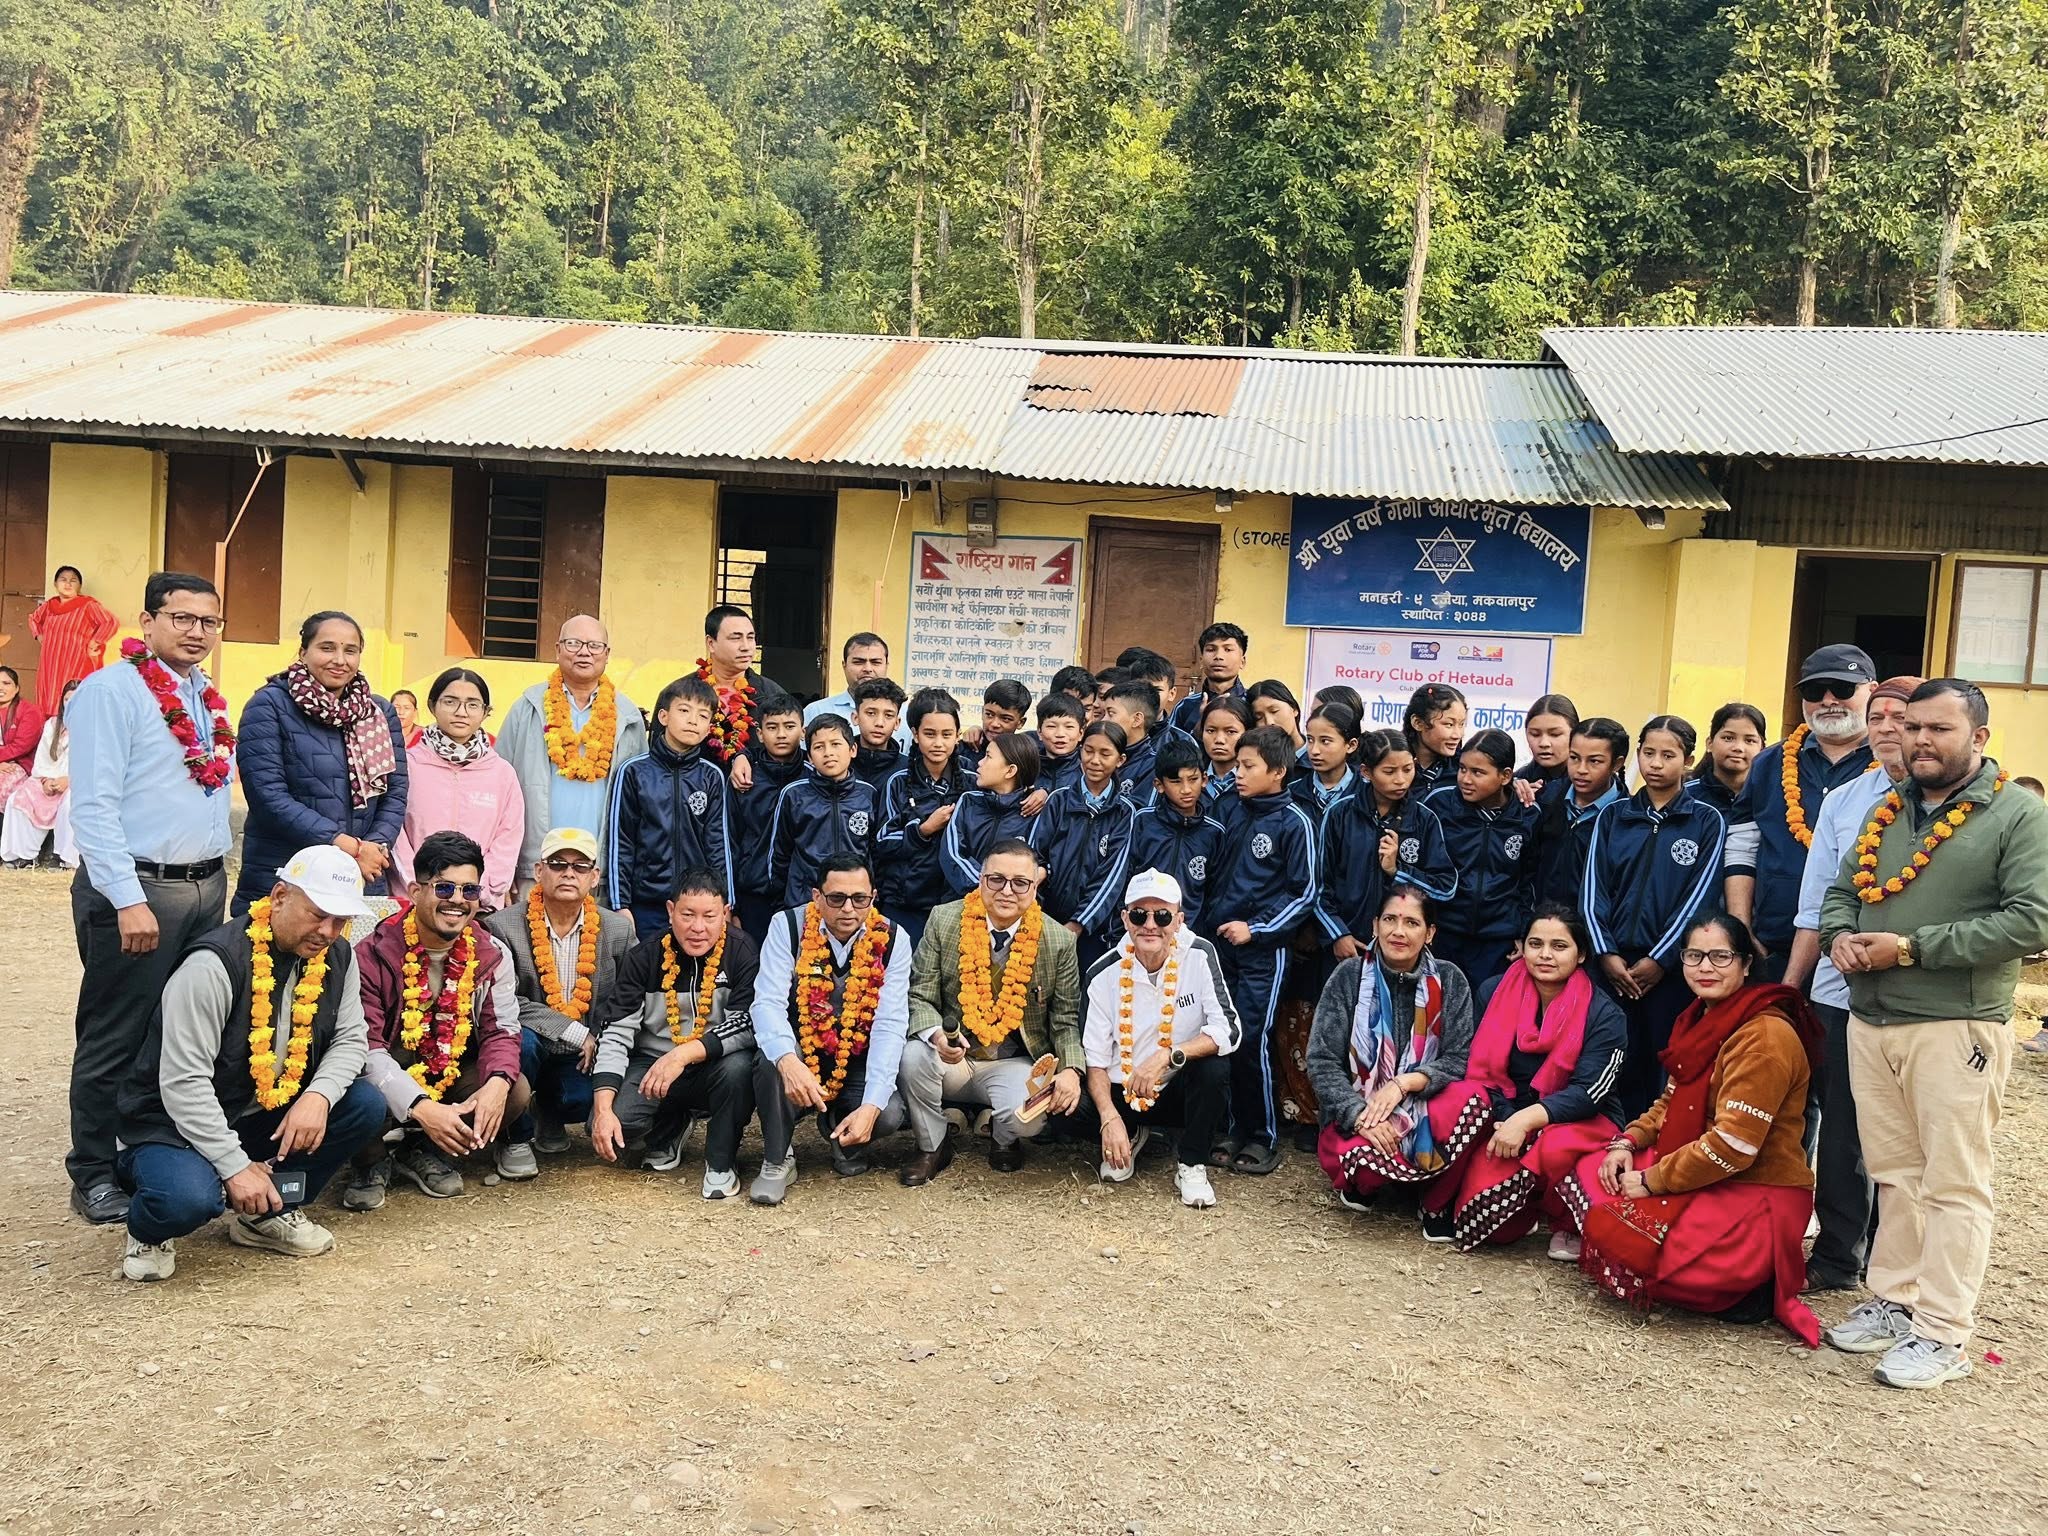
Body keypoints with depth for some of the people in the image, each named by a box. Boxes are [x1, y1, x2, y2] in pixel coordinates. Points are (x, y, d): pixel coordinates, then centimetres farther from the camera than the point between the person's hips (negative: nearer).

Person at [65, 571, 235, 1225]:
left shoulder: (210, 700, 15)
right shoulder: (111, 690, -8)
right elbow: (93, 804, -15)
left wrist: (216, 872, 12)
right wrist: (128, 899, -20)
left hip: (207, 885, 7)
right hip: (137, 887, -7)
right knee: (116, 1041, 1)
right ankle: (93, 1176, 14)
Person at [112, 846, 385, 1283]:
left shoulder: (337, 957, -3)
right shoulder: (215, 964, -25)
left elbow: (349, 1038, 0)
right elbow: (182, 1083, -26)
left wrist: (319, 1096, -23)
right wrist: (236, 1166, -28)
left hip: (268, 1116, 7)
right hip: (174, 1124, -6)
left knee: (365, 1106, -14)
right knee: (189, 1197, -35)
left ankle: (270, 1214, 5)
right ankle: (150, 1231, 4)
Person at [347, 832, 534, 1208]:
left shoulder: (492, 955, -5)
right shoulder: (372, 956, -18)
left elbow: (502, 1029, -8)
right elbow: (365, 1046, -24)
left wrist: (498, 1083, -32)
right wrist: (422, 1107, -38)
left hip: (454, 1077, 4)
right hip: (389, 1080, -4)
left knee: (517, 1093, -22)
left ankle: (422, 1152, 4)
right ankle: (371, 1163, 2)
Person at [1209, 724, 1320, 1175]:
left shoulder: (1294, 822, -7)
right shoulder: (1236, 816, 11)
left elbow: (1303, 893, -8)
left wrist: (1256, 928, -13)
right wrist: (1217, 921, 9)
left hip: (1264, 950, -6)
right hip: (1225, 943, 6)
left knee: (1253, 1039, -8)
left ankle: (1265, 1137, 6)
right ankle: (1237, 1129, 18)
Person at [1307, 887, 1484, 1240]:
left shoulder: (1449, 981, 0)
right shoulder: (1349, 976, -4)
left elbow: (1460, 1060, -5)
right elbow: (1321, 1062, -8)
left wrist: (1403, 1084, -21)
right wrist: (1361, 1116, -22)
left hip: (1425, 1112, 2)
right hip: (1354, 1115, -2)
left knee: (1474, 1099, -30)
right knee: (1366, 1155, -37)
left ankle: (1437, 1204, -4)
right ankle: (1363, 1182, 6)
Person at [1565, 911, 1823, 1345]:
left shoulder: (1766, 1035, -20)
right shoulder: (1701, 1019, 10)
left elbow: (1733, 1144, -25)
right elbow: (1672, 1102, 18)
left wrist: (1651, 1181, -18)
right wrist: (1628, 1142, -1)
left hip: (1757, 1196, -10)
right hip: (1701, 1179, 10)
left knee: (1624, 1239, -25)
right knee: (1586, 1176, -1)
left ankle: (1747, 1286, -4)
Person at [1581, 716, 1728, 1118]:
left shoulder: (1707, 821, 4)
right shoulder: (1612, 817, 11)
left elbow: (1699, 896, -3)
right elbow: (1593, 889, 5)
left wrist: (1659, 960, -9)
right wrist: (1607, 954, -7)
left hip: (1671, 969, -2)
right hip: (1613, 965, 2)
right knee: (1619, 1071, 2)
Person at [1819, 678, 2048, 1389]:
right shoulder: (1889, 811, 14)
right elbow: (1841, 889, 19)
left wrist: (1913, 947, -17)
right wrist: (1840, 934, -4)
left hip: (1956, 1028, -6)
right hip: (1870, 1023, 6)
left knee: (1952, 1183, 1)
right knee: (1894, 1174, 14)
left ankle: (1943, 1335, 8)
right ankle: (1893, 1302, 25)